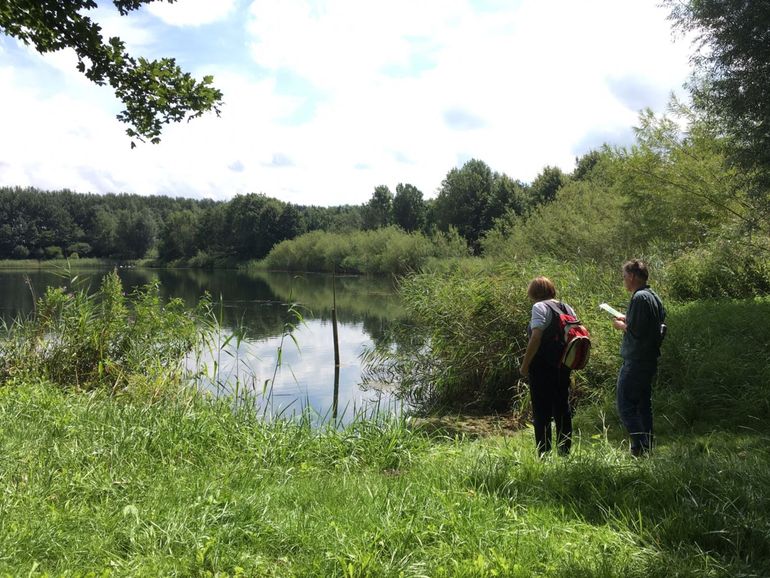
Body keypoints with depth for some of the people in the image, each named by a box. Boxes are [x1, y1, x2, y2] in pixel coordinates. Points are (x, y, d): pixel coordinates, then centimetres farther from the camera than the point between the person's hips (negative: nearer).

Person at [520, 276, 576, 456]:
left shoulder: (540, 307, -10)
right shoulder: (568, 309, 11)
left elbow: (536, 337, -20)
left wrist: (525, 365, -14)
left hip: (542, 368, -7)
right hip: (563, 367, 7)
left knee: (541, 413, -1)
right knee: (562, 409, 15)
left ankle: (543, 453, 1)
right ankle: (565, 452, 21)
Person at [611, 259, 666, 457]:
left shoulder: (639, 298, -17)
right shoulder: (654, 296, 14)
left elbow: (636, 331, -22)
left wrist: (621, 325, -4)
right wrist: (627, 319, 16)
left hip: (636, 361, -10)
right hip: (649, 359, 10)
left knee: (625, 406, -7)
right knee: (643, 405, 15)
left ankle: (640, 447, -11)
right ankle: (648, 447, 20)